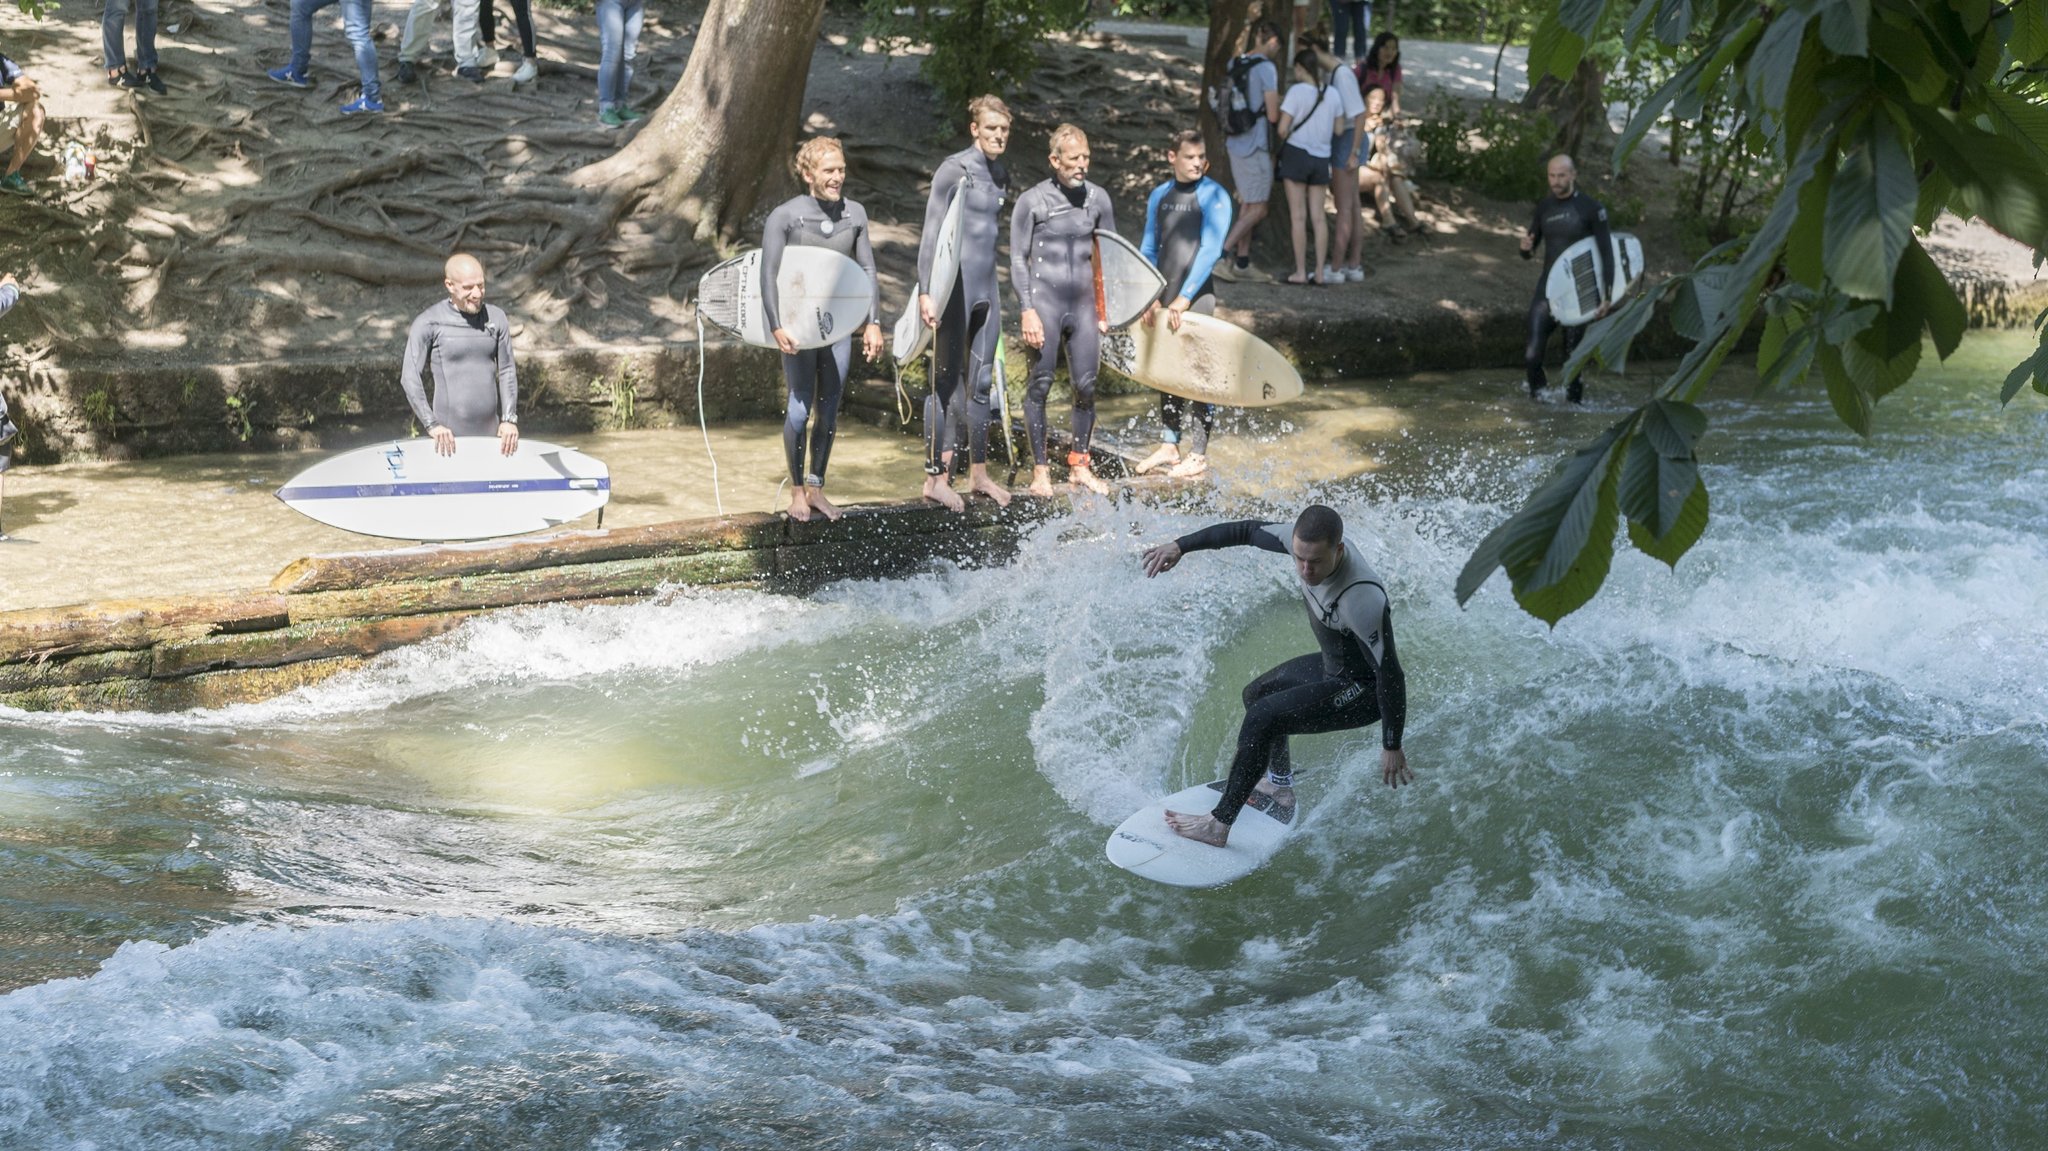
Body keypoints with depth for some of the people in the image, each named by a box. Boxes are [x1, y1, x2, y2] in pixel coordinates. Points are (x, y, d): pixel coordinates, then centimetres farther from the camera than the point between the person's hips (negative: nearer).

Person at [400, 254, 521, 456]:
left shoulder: (496, 317, 8)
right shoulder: (429, 323, -3)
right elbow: (410, 377, -5)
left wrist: (509, 419, 4)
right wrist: (431, 424, -12)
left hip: (491, 432, 4)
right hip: (450, 436, -3)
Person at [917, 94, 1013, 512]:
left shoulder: (1002, 174, 13)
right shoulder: (955, 169, -8)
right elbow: (931, 232, -12)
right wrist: (926, 291, -19)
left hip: (987, 286, 7)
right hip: (956, 284, -7)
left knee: (981, 381, 12)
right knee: (948, 380, -4)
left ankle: (978, 473, 21)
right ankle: (936, 476, 1)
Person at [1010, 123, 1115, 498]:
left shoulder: (1097, 198, 9)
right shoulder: (1032, 201, -2)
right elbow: (1017, 259, -3)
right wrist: (1027, 310, -12)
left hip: (1083, 305, 4)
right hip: (1043, 301, -3)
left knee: (1086, 386, 3)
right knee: (1040, 385, -2)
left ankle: (1080, 465, 16)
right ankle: (1040, 470, 5)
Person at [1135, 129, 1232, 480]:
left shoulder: (1213, 196, -6)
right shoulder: (1159, 196, 10)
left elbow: (1210, 250, -13)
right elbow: (1149, 249, 12)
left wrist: (1185, 298, -18)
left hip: (1197, 296, -5)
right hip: (1164, 297, 5)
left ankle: (1199, 454, 3)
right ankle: (1168, 445, 22)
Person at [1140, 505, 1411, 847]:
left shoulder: (1362, 600, -40)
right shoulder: (1305, 539, -20)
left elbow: (1390, 674, -32)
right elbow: (1248, 530, -2)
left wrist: (1392, 747, -23)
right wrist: (1179, 546, -4)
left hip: (1364, 690, -9)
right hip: (1333, 665, 9)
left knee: (1262, 719, -19)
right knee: (1256, 694, 26)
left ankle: (1219, 824, -8)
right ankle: (1280, 787, 46)